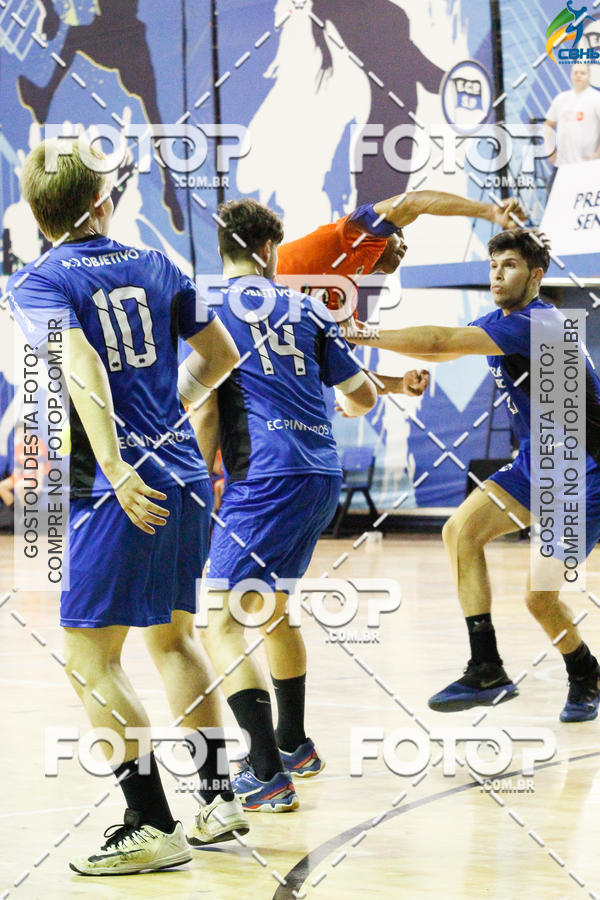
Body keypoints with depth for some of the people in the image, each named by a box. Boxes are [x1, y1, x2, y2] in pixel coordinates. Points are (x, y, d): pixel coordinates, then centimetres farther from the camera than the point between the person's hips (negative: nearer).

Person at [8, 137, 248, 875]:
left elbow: (81, 364, -22)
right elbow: (221, 355, 19)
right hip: (185, 480, 7)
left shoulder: (37, 283, -4)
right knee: (171, 634, 23)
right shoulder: (154, 268, 12)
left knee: (89, 659, 0)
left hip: (122, 491, -6)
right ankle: (218, 798, 24)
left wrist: (116, 468, -27)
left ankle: (153, 825, -3)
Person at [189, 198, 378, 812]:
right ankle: (293, 745, 39)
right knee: (273, 608, 26)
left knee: (220, 624, -7)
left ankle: (268, 773, -19)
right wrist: (343, 400, 40)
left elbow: (204, 409, -6)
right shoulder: (304, 309, 14)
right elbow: (363, 396, 17)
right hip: (322, 474, 7)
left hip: (265, 478, -7)